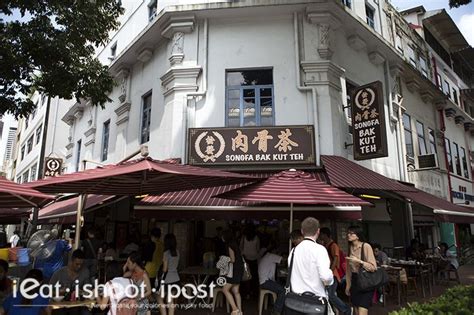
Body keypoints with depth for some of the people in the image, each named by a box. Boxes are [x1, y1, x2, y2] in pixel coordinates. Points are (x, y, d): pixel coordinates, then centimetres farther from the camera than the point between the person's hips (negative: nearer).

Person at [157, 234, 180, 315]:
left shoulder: (166, 253, -17)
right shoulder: (177, 252, 2)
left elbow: (165, 269, -15)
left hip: (167, 278, -6)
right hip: (175, 277, 6)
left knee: (160, 298, 11)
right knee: (170, 299, 16)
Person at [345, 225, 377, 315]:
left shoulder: (366, 246, -12)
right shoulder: (350, 248, 5)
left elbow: (373, 267, -14)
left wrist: (359, 261, -24)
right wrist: (348, 285, 12)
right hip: (354, 282, 6)